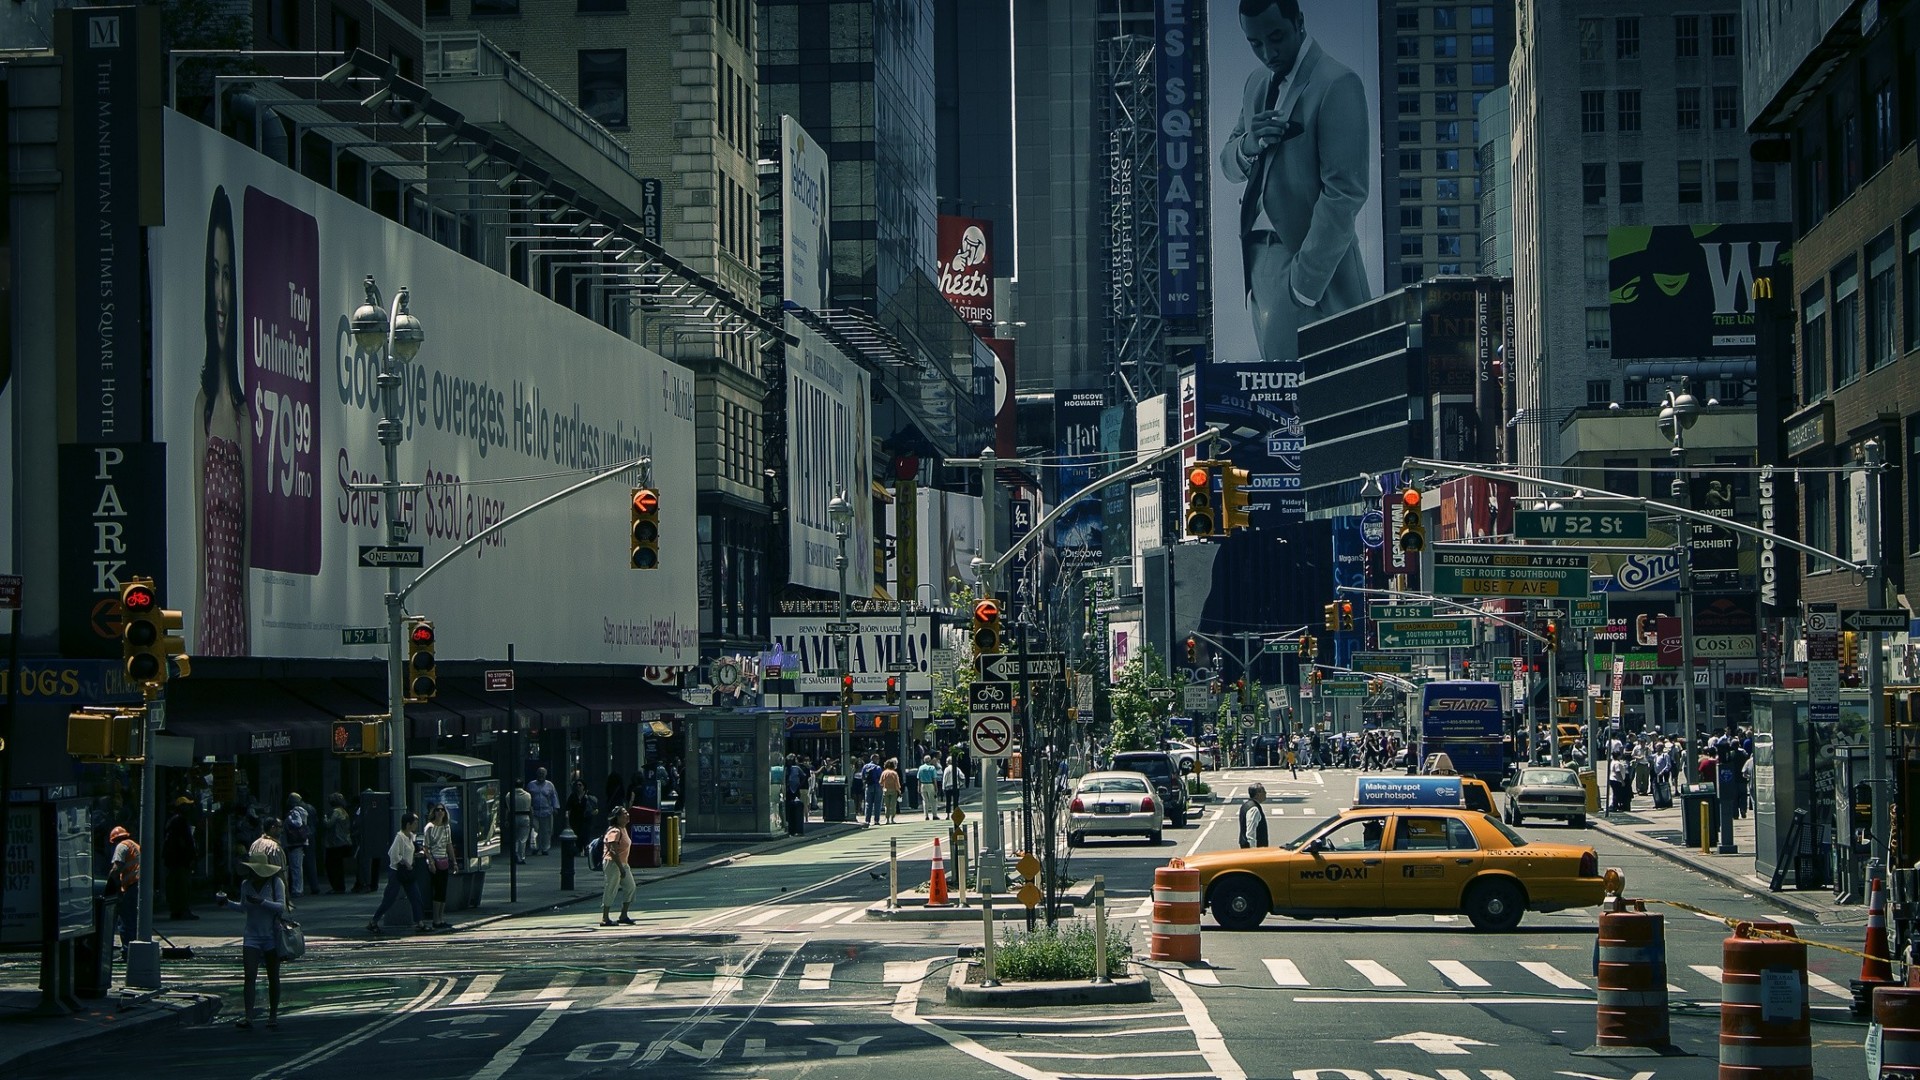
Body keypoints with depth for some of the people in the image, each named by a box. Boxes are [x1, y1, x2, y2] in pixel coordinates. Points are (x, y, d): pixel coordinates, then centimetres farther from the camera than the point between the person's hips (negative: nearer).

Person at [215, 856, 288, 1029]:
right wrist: (226, 903, 7)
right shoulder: (246, 884, 4)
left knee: (273, 978, 6)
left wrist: (261, 902, -27)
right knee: (250, 976, -10)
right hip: (252, 936, 3)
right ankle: (248, 1017, -15)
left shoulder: (276, 883, -8)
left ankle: (273, 1016, 16)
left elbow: (281, 906, -17)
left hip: (272, 937, -3)